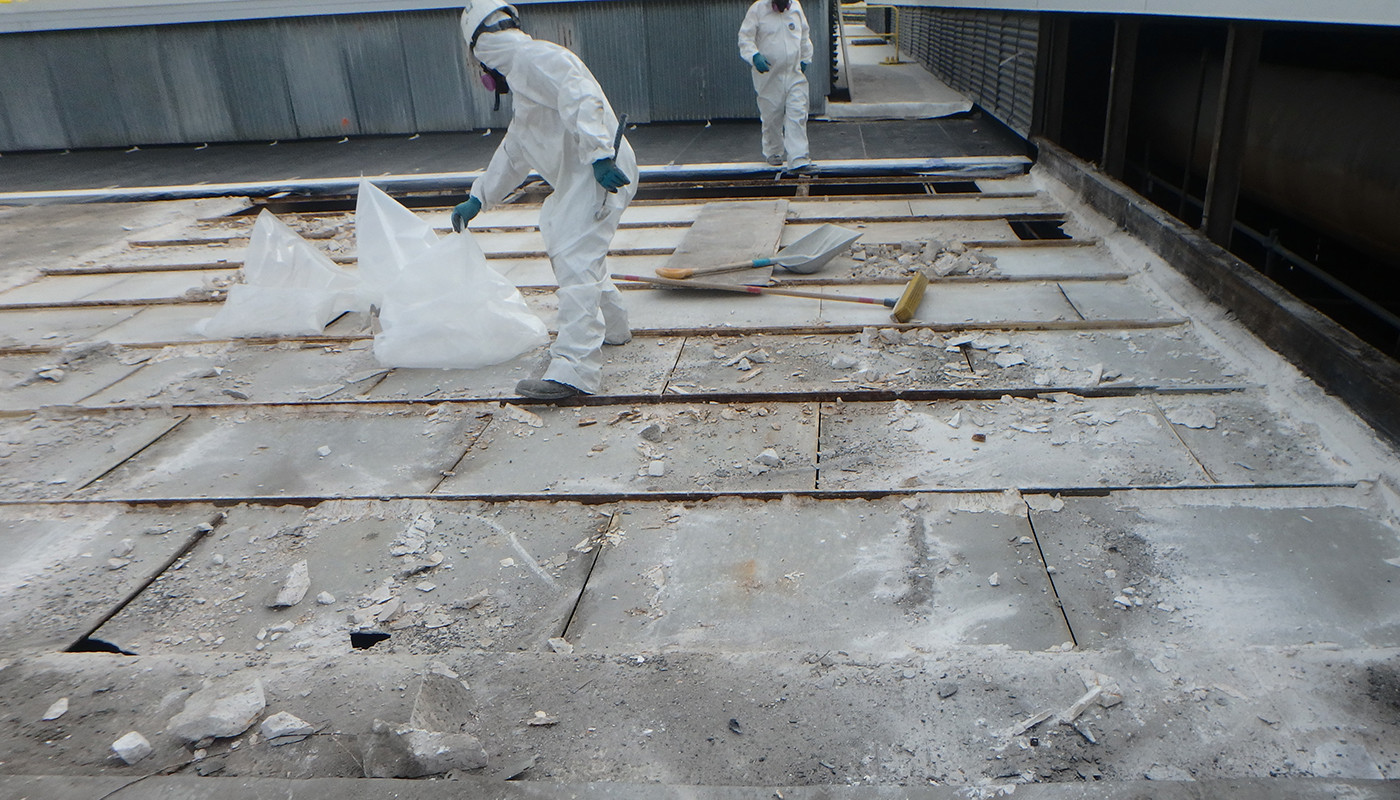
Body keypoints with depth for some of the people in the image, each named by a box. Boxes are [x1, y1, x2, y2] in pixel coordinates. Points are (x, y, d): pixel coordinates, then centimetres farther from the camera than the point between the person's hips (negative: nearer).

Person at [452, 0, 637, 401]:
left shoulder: (534, 57, -7)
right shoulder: (523, 78, 27)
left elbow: (582, 100, -24)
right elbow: (512, 154, 33)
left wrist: (599, 156, -33)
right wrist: (477, 199, 34)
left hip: (602, 173, -11)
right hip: (577, 177, 11)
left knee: (574, 262, -19)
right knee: (564, 245, 27)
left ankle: (574, 370, -26)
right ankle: (611, 326, 43)